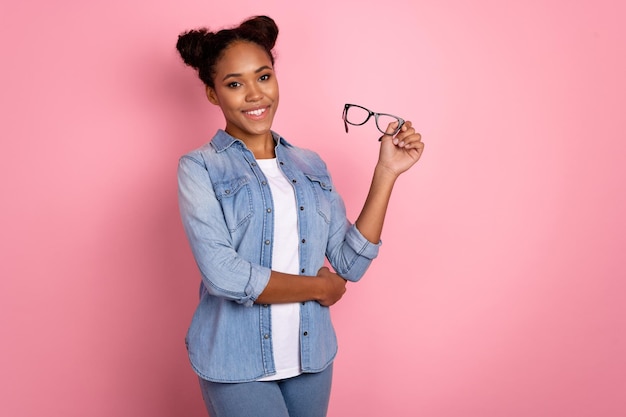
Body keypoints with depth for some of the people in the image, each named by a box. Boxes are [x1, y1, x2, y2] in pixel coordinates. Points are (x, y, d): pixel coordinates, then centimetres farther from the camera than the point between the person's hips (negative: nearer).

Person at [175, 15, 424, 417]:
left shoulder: (310, 165, 6)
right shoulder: (200, 168, -6)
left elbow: (350, 263, 0)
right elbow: (222, 273, -18)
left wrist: (387, 172, -4)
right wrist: (319, 286, -8)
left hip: (311, 356, 4)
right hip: (237, 366, -4)